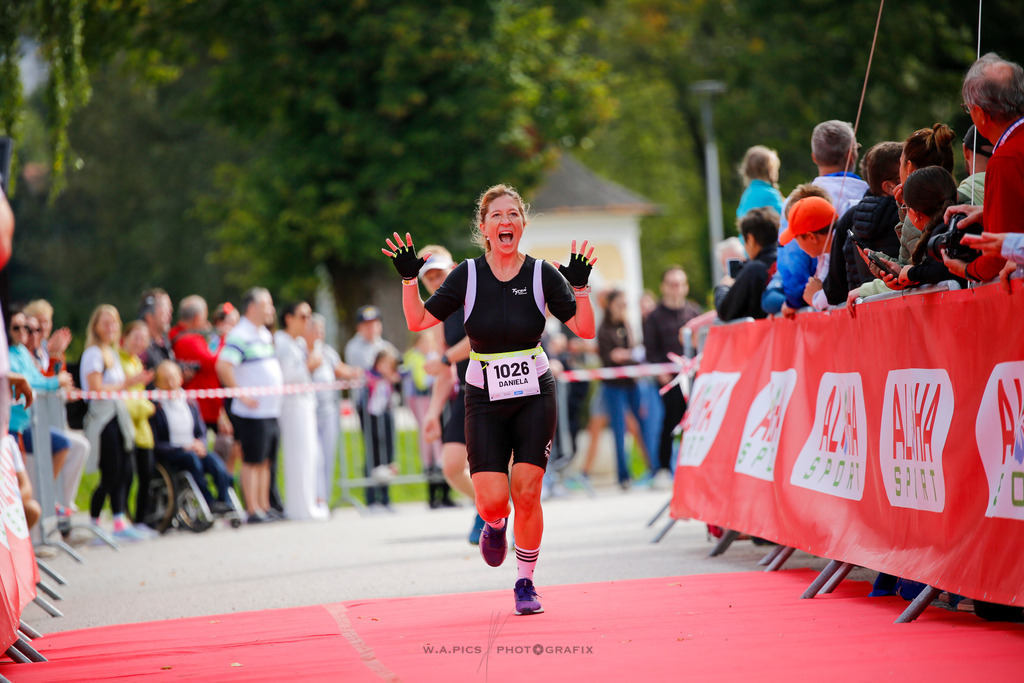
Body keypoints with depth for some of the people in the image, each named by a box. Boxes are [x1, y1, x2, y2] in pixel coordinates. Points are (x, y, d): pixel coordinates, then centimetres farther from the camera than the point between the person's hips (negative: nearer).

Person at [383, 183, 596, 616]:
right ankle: (495, 526, 28)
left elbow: (585, 330, -5)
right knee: (492, 499, -11)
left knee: (526, 494, -9)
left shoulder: (542, 274, -3)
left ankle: (525, 583, 10)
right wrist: (408, 278, -13)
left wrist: (580, 286, -20)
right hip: (485, 401, 0)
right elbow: (418, 321, -1)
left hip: (534, 397, 0)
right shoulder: (468, 275, -2)